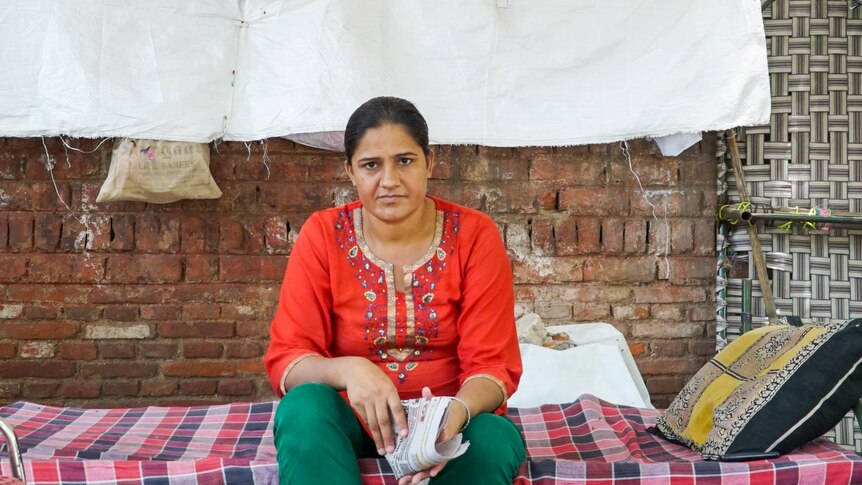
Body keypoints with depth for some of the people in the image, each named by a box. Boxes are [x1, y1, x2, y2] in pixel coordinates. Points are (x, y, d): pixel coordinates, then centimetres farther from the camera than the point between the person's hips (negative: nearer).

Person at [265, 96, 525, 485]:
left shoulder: (475, 236, -9)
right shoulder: (322, 235, -7)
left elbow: (493, 364, -11)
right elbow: (284, 359, -11)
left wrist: (456, 413, -34)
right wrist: (347, 370, -33)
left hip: (449, 418, 0)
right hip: (351, 419, 1)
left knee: (496, 440, -32)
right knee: (304, 407, -31)